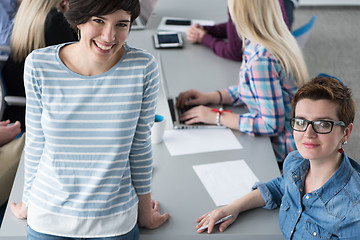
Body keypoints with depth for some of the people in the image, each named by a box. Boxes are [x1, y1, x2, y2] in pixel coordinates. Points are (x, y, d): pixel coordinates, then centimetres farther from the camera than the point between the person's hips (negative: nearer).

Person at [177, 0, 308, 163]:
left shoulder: (261, 60, -30)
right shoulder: (279, 38, -1)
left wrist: (218, 117, -19)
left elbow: (273, 125, -26)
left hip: (281, 151, -8)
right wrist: (211, 97, 5)